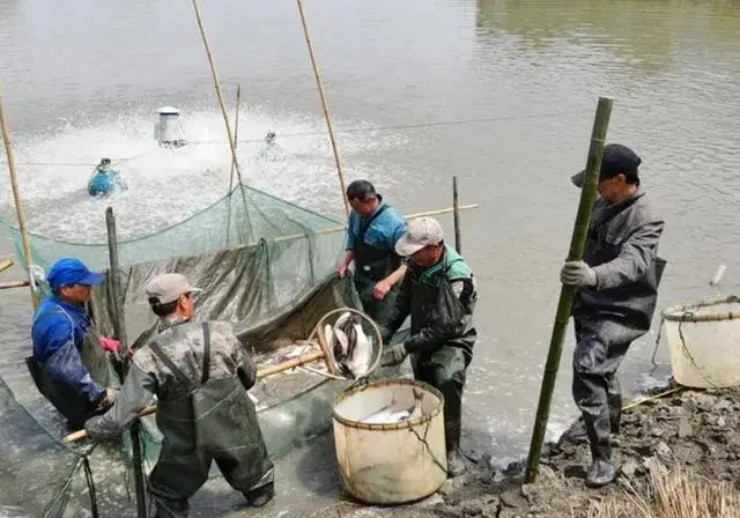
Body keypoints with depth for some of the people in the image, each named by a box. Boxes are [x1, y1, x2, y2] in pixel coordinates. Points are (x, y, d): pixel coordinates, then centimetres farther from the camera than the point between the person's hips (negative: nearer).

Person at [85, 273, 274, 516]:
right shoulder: (220, 332, -17)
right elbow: (249, 377, -1)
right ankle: (261, 493, 60)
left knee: (168, 496, 23)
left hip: (188, 442, -2)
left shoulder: (148, 358, -22)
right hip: (235, 428, 2)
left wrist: (91, 427, 2)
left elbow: (122, 417, -19)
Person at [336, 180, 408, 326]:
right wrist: (345, 262, -2)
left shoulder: (393, 223, -27)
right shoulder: (356, 215, -4)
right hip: (361, 282, 7)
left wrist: (388, 282, -36)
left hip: (380, 288, -7)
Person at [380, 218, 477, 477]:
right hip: (423, 338, 7)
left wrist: (405, 348, -29)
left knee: (448, 381, -30)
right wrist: (388, 329, 0)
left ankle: (452, 449, -16)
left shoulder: (456, 277, -29)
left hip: (452, 341, -7)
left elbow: (442, 328, -28)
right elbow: (405, 298, 10)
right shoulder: (418, 262, -7)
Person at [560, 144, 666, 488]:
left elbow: (631, 263, -37)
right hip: (588, 307, 9)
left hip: (620, 314, -9)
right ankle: (610, 431, 49)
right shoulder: (603, 205, 5)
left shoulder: (645, 220, -20)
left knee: (587, 373, -24)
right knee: (602, 374, 25)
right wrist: (576, 280, 25)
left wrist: (594, 276, -56)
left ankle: (603, 459, -14)